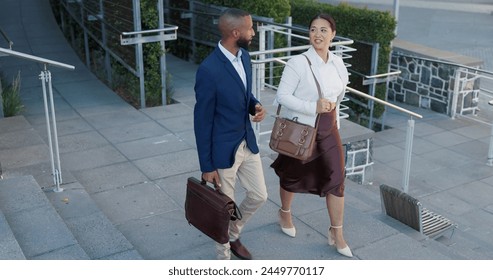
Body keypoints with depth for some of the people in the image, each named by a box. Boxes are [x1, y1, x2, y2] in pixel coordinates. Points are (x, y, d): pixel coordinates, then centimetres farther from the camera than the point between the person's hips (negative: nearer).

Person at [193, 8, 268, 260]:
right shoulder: (209, 70, -24)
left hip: (248, 142, 8)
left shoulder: (244, 56, 0)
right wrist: (206, 166, -13)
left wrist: (256, 106, -7)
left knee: (259, 195, 18)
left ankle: (233, 236, 44)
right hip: (223, 149, -7)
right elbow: (202, 121, -18)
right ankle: (223, 258, 32)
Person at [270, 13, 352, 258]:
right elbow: (282, 96, -21)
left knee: (336, 179, 4)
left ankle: (336, 233, 18)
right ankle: (285, 213, 44)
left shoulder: (337, 63, 0)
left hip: (328, 131, 5)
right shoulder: (298, 63, -18)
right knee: (293, 175, 15)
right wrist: (313, 107, -28)